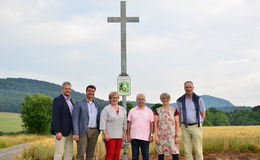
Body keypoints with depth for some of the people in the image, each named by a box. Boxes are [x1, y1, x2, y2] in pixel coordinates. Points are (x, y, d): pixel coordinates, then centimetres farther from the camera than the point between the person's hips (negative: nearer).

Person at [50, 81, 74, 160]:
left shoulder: (70, 100, 16)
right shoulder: (57, 100, -9)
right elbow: (55, 117, -16)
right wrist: (57, 132, -23)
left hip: (69, 132, 8)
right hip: (61, 131, -8)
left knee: (69, 153, 9)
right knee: (59, 153, -6)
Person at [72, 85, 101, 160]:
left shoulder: (97, 105, 14)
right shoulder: (80, 104, -1)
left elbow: (99, 119, 15)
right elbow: (75, 119, -6)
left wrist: (99, 131, 7)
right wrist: (75, 133, -14)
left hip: (94, 131, 5)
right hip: (83, 131, -5)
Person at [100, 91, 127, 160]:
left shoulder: (122, 109, 13)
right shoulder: (106, 109, -3)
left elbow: (124, 122, 16)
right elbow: (103, 122, -8)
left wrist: (124, 133, 9)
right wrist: (105, 134, -15)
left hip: (119, 136, 5)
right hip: (110, 136, -5)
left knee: (117, 154, 5)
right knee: (110, 154, -7)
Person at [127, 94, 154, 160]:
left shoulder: (149, 111, 5)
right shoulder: (132, 111, 8)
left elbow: (151, 124, 4)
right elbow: (129, 124, 8)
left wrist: (151, 135, -4)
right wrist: (128, 135, 1)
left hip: (145, 137, -1)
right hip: (134, 137, 1)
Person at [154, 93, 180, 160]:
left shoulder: (174, 110, 6)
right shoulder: (157, 111, 7)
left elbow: (177, 124, 3)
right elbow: (155, 124, 3)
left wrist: (177, 136, -5)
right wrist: (156, 136, -6)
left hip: (172, 135, -1)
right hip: (161, 135, 1)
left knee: (175, 154, -6)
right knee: (161, 155, 2)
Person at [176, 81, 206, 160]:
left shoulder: (199, 99, -5)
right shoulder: (180, 100, 1)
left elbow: (203, 114, 4)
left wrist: (198, 125, 2)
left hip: (196, 127, -2)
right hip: (185, 128, 2)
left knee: (198, 150, -3)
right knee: (187, 150, 3)